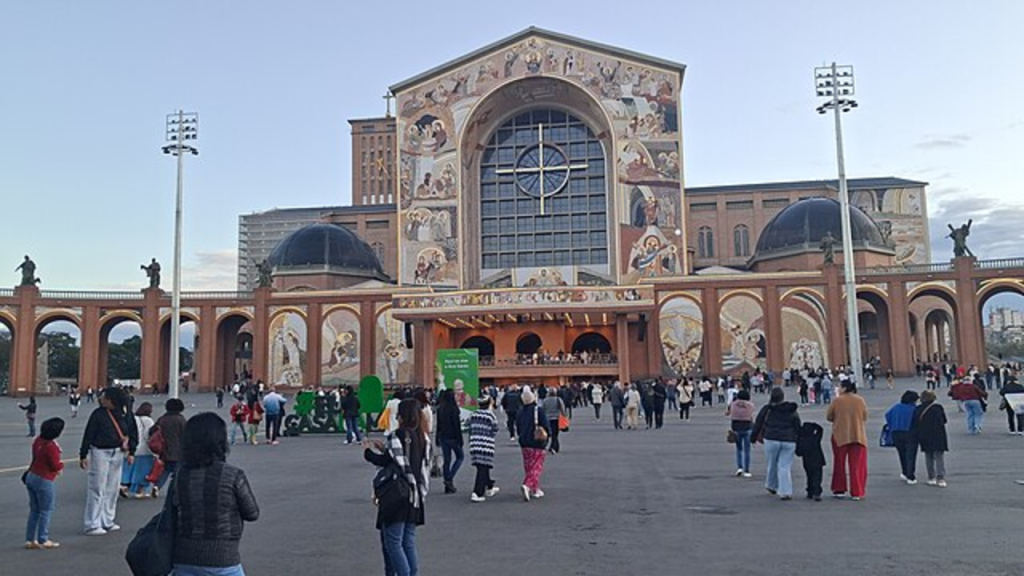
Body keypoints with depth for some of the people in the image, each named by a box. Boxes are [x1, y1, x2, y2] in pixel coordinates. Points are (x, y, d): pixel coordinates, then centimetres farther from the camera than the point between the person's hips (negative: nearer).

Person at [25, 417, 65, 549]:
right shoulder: (51, 446, -23)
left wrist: (56, 468, 13)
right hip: (44, 481, -8)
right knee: (46, 511, 4)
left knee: (34, 510, 16)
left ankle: (30, 540, 20)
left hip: (32, 477, 8)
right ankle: (43, 540, 10)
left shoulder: (38, 441, 4)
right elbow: (56, 466, -19)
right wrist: (62, 464, 4)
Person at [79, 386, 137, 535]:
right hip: (100, 452, -5)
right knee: (97, 490, -2)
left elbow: (132, 433, 11)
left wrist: (131, 452, 6)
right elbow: (88, 435, -8)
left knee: (112, 489, 13)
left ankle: (107, 522, 25)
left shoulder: (124, 415, 2)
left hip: (117, 454, 5)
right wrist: (83, 455, -8)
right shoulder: (98, 414, -9)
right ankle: (92, 525, 5)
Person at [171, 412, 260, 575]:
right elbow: (252, 514, -2)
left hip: (184, 560, 4)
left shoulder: (179, 476, -2)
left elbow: (172, 517, 7)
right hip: (221, 560, -4)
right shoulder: (233, 476, -14)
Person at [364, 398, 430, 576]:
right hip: (416, 496, 7)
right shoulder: (423, 438, 8)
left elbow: (385, 462, -15)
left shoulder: (396, 437, -14)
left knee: (393, 543, 0)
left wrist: (369, 450, 4)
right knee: (409, 542, 14)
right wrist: (384, 447, 15)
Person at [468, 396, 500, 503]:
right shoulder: (491, 416, -6)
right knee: (482, 470, -2)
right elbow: (495, 431, 0)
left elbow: (470, 430, 11)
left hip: (474, 445, 6)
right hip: (486, 446, -6)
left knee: (482, 468, 19)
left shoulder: (473, 415, 7)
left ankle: (489, 488, 35)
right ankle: (477, 494, -8)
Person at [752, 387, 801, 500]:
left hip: (771, 440, -1)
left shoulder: (766, 410, 0)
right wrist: (797, 442, 15)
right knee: (785, 466, 2)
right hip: (789, 441, 1)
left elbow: (758, 424, 5)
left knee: (772, 464, 16)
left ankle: (771, 486, 32)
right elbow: (798, 427, 8)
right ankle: (785, 492, -3)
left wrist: (755, 436, 17)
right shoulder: (792, 411, 6)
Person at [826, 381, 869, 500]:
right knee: (857, 465, 6)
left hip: (840, 436, -1)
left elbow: (828, 417, -2)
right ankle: (856, 492, 6)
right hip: (858, 436, 1)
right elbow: (865, 417, 6)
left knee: (839, 464, 12)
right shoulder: (860, 401, -2)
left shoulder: (837, 401, -9)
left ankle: (839, 490, 16)